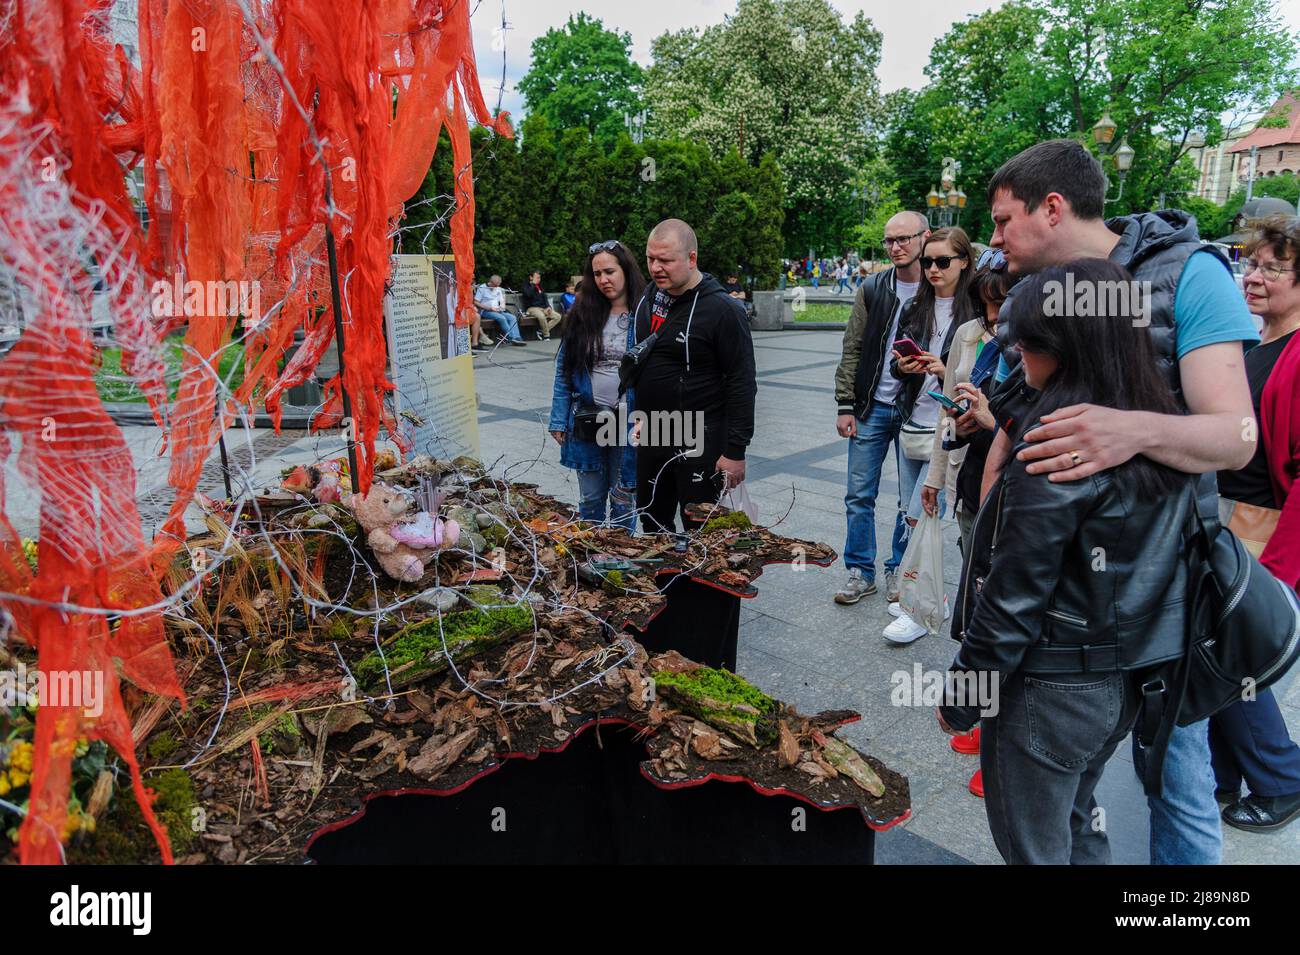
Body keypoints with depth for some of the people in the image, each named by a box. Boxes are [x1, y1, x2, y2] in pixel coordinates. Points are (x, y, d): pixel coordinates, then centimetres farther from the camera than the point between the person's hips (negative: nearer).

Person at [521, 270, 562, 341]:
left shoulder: (539, 286, 22)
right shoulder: (526, 286, 3)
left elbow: (545, 298, 20)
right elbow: (528, 294, -20)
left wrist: (548, 307, 1)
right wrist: (533, 284, -10)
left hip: (543, 308, 7)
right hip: (532, 308, -7)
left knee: (557, 316, -13)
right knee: (541, 316, -39)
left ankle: (541, 331, -16)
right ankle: (546, 335, -20)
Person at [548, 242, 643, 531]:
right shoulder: (582, 314, 2)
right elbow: (564, 370, 5)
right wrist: (559, 421, 2)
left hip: (629, 424, -2)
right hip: (586, 421, 3)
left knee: (623, 499, 11)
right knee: (590, 499, 14)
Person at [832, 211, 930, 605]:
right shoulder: (872, 288, 3)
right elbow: (852, 349, 4)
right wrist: (845, 405, -1)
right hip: (872, 407, 2)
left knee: (912, 500, 9)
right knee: (859, 495, 5)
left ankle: (898, 570, 26)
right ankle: (861, 572, 19)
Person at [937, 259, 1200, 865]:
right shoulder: (1162, 427, 0)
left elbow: (1016, 594, -22)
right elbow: (1155, 555, 8)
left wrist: (960, 696, -11)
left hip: (1050, 687, -8)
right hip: (1128, 678, 8)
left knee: (1033, 848, 14)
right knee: (1077, 819, 28)